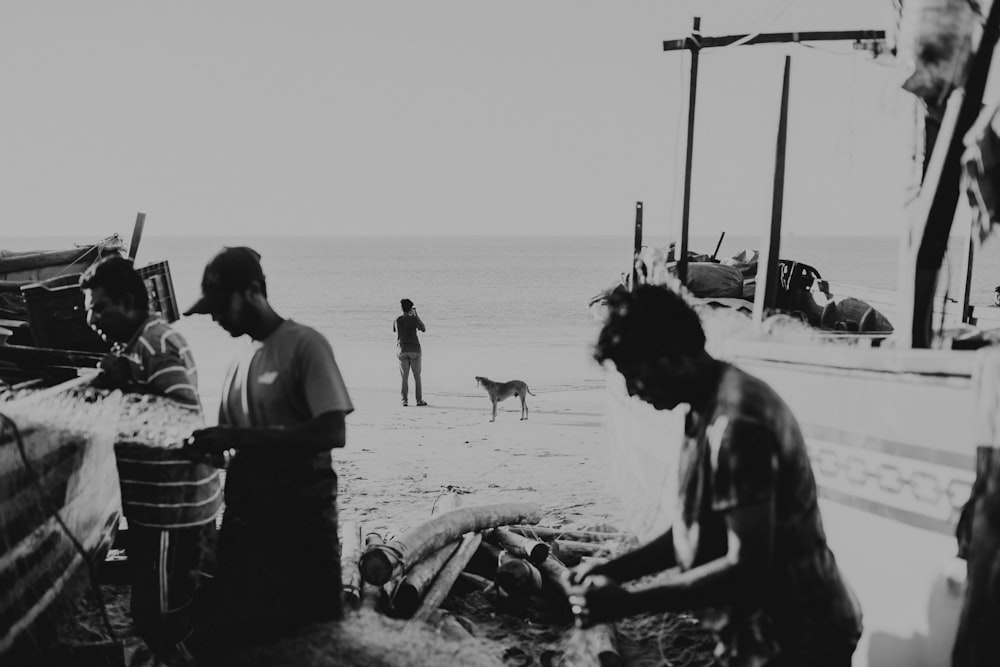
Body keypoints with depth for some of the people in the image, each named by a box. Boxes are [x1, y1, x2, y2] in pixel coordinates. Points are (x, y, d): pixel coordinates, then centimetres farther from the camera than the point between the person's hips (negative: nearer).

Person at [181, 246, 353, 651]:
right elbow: (239, 453, 15)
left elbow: (333, 432, -19)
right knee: (224, 635, 11)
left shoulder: (304, 344, -9)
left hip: (299, 528, -7)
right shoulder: (242, 363, 13)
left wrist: (239, 438, -20)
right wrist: (210, 449, -7)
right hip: (244, 524, 7)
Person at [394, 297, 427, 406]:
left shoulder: (397, 320, 2)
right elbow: (424, 329, 9)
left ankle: (404, 400, -3)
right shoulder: (414, 319, -6)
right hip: (414, 349, -2)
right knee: (417, 375, 6)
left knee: (404, 377, 3)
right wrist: (416, 315, 12)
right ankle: (419, 400, 5)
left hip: (402, 350, 2)